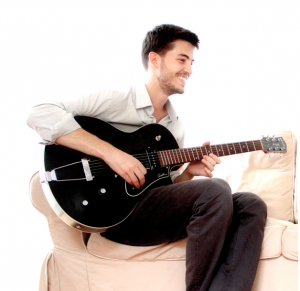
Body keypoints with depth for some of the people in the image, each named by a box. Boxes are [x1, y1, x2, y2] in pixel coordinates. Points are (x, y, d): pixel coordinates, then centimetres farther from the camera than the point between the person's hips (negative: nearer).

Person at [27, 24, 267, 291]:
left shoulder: (175, 125, 18)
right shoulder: (116, 101, -6)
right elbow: (40, 115, -18)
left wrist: (188, 174, -1)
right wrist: (110, 152, -24)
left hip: (159, 207, 8)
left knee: (251, 205, -8)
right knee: (216, 191, -26)